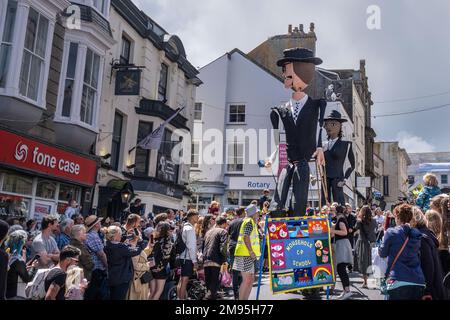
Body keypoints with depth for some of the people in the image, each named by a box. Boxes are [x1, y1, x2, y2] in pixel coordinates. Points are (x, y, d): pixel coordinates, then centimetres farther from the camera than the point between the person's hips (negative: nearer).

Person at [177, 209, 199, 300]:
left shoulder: (185, 227, 14)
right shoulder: (190, 228, -15)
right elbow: (191, 246, -19)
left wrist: (196, 256, 20)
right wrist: (194, 260, -17)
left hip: (183, 257, 10)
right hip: (188, 258, -10)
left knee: (182, 280, 15)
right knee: (185, 280, -5)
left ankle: (179, 297, 23)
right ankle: (182, 298, 0)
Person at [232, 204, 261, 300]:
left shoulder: (252, 222, 21)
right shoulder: (249, 222, -10)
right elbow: (246, 238, -21)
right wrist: (251, 251, -23)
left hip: (250, 256, 10)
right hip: (245, 255, -10)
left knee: (251, 279, 12)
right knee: (247, 280, -10)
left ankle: (245, 298, 17)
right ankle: (241, 299, -6)